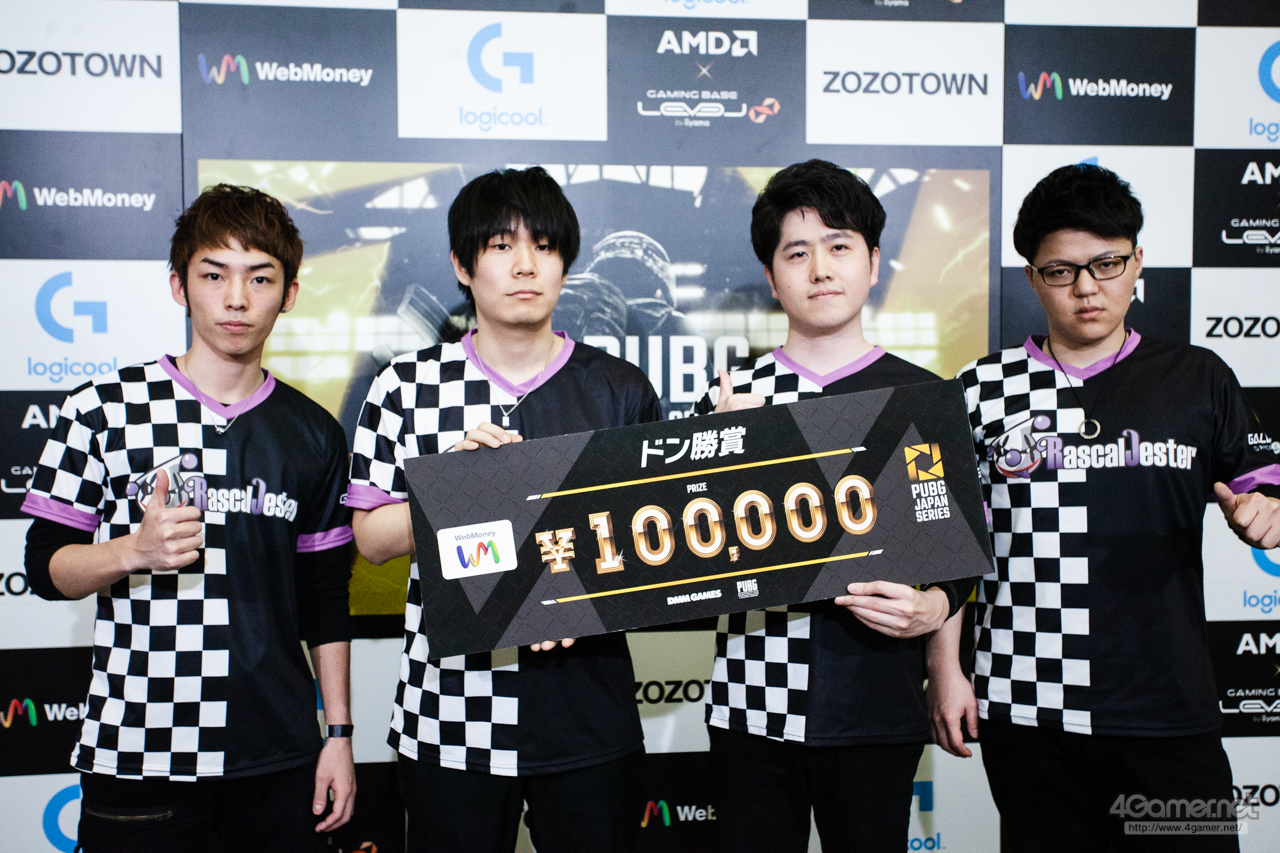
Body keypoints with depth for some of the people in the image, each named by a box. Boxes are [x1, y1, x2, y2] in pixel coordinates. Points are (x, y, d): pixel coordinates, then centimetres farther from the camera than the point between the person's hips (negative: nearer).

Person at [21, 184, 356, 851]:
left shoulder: (313, 435, 5)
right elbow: (45, 567, 0)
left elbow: (325, 599, 9)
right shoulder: (103, 410, -2)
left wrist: (339, 734, 7)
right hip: (136, 755, -2)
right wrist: (134, 551, -20)